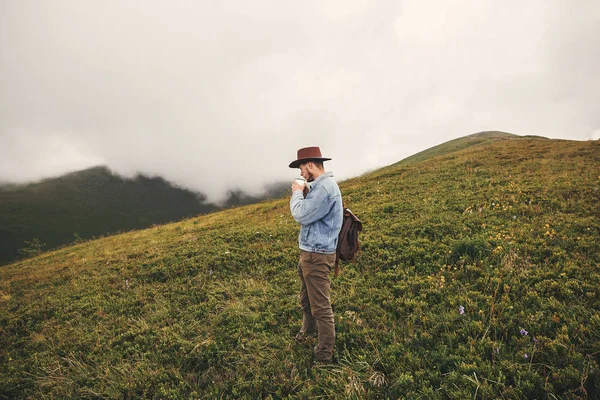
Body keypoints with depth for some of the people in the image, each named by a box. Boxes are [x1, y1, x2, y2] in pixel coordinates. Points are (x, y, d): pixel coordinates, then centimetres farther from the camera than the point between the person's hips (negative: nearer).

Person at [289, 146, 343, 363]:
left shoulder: (324, 187, -22)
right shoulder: (322, 185, 13)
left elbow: (301, 215, -23)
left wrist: (297, 193, -8)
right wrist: (300, 194, 5)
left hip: (317, 256, -11)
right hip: (310, 252, 11)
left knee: (321, 306, 1)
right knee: (307, 298, 27)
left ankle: (324, 354, 14)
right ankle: (307, 331, 49)